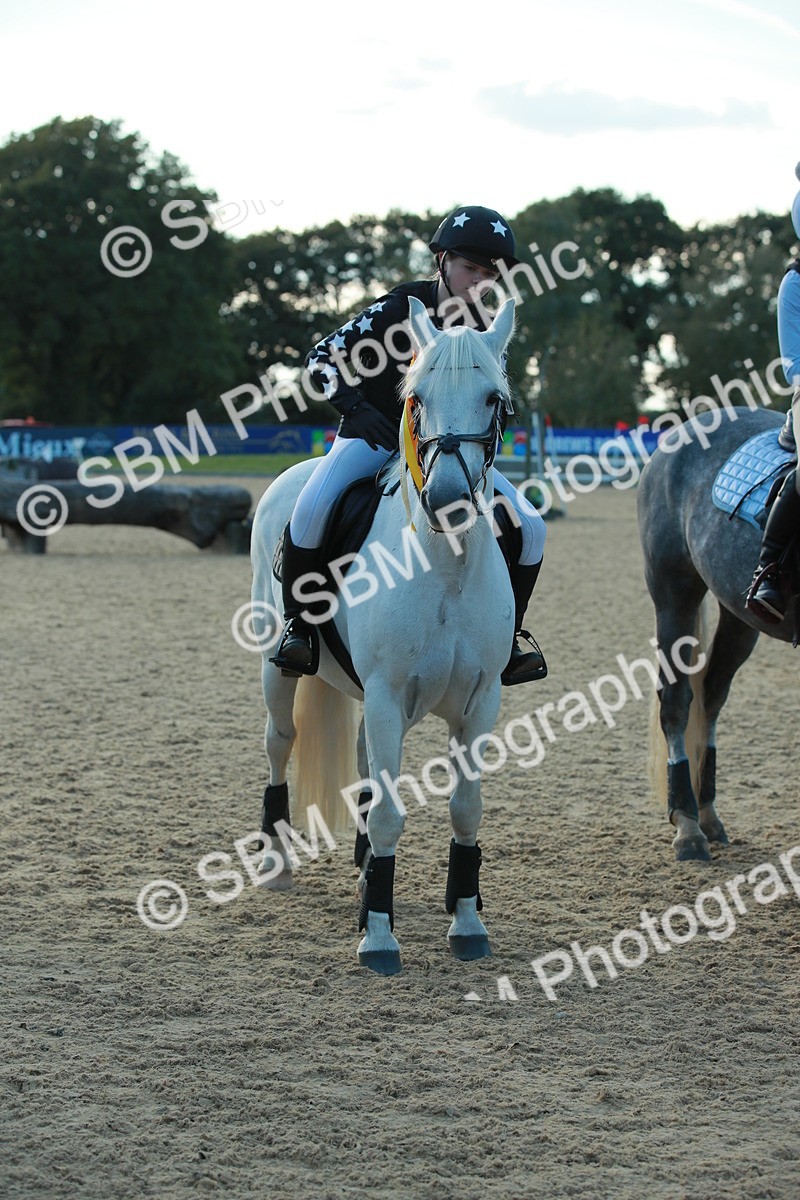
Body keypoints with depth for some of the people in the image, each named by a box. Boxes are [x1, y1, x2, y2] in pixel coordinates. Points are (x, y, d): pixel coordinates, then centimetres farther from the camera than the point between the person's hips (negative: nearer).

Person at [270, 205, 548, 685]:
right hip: (373, 438, -4)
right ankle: (298, 625, -15)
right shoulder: (401, 308, -13)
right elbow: (323, 357, -15)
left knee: (530, 527, -11)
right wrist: (356, 408, -31)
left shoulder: (484, 332, -1)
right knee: (313, 507, -34)